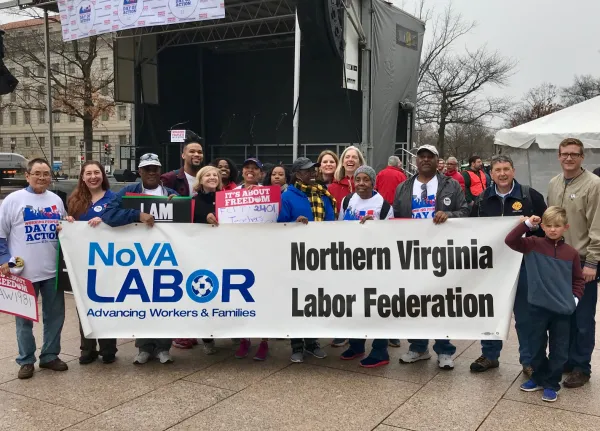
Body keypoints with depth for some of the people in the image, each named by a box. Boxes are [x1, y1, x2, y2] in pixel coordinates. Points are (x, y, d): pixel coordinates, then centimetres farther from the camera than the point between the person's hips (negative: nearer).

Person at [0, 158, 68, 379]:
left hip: (53, 270, 4)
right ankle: (26, 361, 18)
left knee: (55, 316, 11)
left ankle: (50, 356, 24)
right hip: (24, 271, -4)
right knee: (25, 319, 6)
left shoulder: (56, 200, 10)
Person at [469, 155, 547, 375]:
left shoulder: (530, 196, -4)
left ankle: (529, 360, 19)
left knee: (525, 315, 6)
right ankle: (490, 355, 26)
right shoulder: (482, 200, 5)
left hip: (523, 264, -3)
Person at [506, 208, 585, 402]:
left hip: (562, 309, 0)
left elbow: (578, 279, 9)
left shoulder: (571, 253, -1)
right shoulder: (533, 245, -4)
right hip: (538, 306, 0)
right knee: (537, 346, 13)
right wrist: (527, 224, -20)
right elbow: (510, 240, -16)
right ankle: (539, 378, 31)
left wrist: (575, 297, -4)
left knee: (559, 350, 8)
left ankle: (552, 384, 22)